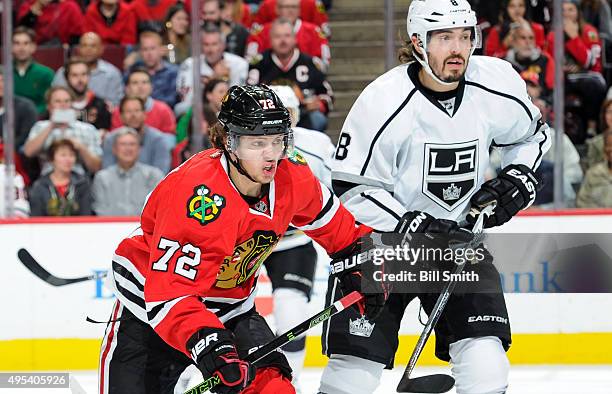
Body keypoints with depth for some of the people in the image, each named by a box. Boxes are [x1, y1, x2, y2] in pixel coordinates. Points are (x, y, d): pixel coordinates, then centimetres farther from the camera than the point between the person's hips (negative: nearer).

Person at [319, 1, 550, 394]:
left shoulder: (498, 88, -9)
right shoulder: (383, 102, -22)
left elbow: (532, 133, 14)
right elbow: (352, 188, -18)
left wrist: (517, 178, -3)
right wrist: (414, 228, -25)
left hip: (459, 233, 3)